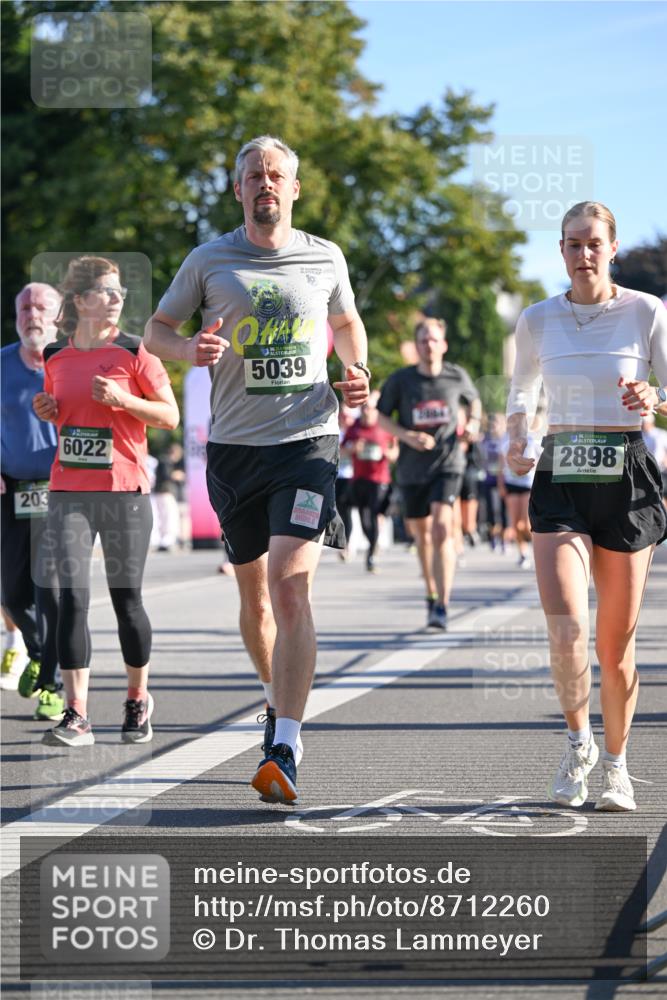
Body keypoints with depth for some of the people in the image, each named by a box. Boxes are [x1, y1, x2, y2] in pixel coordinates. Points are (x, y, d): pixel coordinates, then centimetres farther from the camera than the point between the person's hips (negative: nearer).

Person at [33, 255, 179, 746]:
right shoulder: (57, 356, 8)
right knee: (72, 596, -9)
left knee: (126, 599, 5)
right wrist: (48, 411, 2)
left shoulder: (134, 352, -2)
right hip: (69, 491, 2)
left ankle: (138, 699, 26)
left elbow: (170, 415, -1)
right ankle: (77, 716, -10)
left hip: (124, 490, -2)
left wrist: (123, 399, -16)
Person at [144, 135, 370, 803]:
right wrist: (190, 350, -10)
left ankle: (284, 750, -21)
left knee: (292, 589, -17)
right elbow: (156, 329, 12)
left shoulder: (325, 258, 8)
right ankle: (276, 696, 38)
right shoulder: (209, 260, 5)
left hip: (307, 440, -2)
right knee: (254, 593, 11)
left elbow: (346, 323, 26)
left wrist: (357, 371, 6)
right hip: (233, 445, 2)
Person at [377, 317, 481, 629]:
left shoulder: (457, 376, 0)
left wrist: (473, 421, 0)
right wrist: (407, 435, -12)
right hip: (412, 468, 2)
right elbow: (381, 416, 4)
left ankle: (442, 607, -24)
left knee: (442, 528, -20)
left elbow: (474, 400, 21)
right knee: (422, 534, 12)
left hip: (448, 464, -2)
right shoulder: (400, 379, -3)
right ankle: (431, 595, 34)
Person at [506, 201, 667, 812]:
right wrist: (517, 439, 5)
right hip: (560, 480, 1)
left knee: (616, 643, 4)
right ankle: (579, 742, 8)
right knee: (566, 628, -17)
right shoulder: (537, 321, 6)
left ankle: (617, 763, 25)